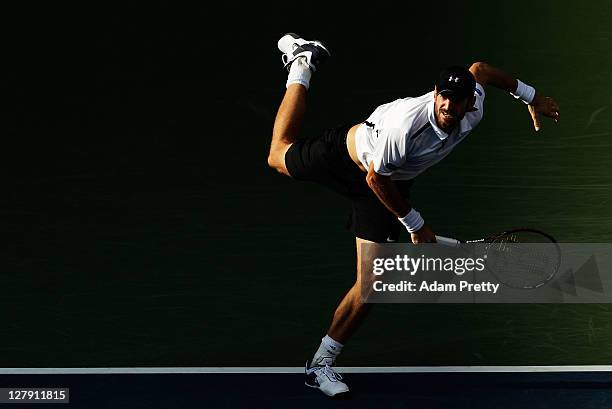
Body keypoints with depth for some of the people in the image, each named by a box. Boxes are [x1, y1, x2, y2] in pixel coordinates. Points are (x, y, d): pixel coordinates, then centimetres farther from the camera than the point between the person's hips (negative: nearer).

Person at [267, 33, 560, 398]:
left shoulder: (473, 111, -24)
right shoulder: (405, 125, -42)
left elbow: (480, 69, 0)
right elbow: (375, 179, -27)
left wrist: (530, 96, 7)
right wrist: (415, 223, -20)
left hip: (391, 184, 4)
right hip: (346, 153, -4)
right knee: (279, 155, 26)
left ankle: (321, 363, 6)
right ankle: (302, 64, 44)